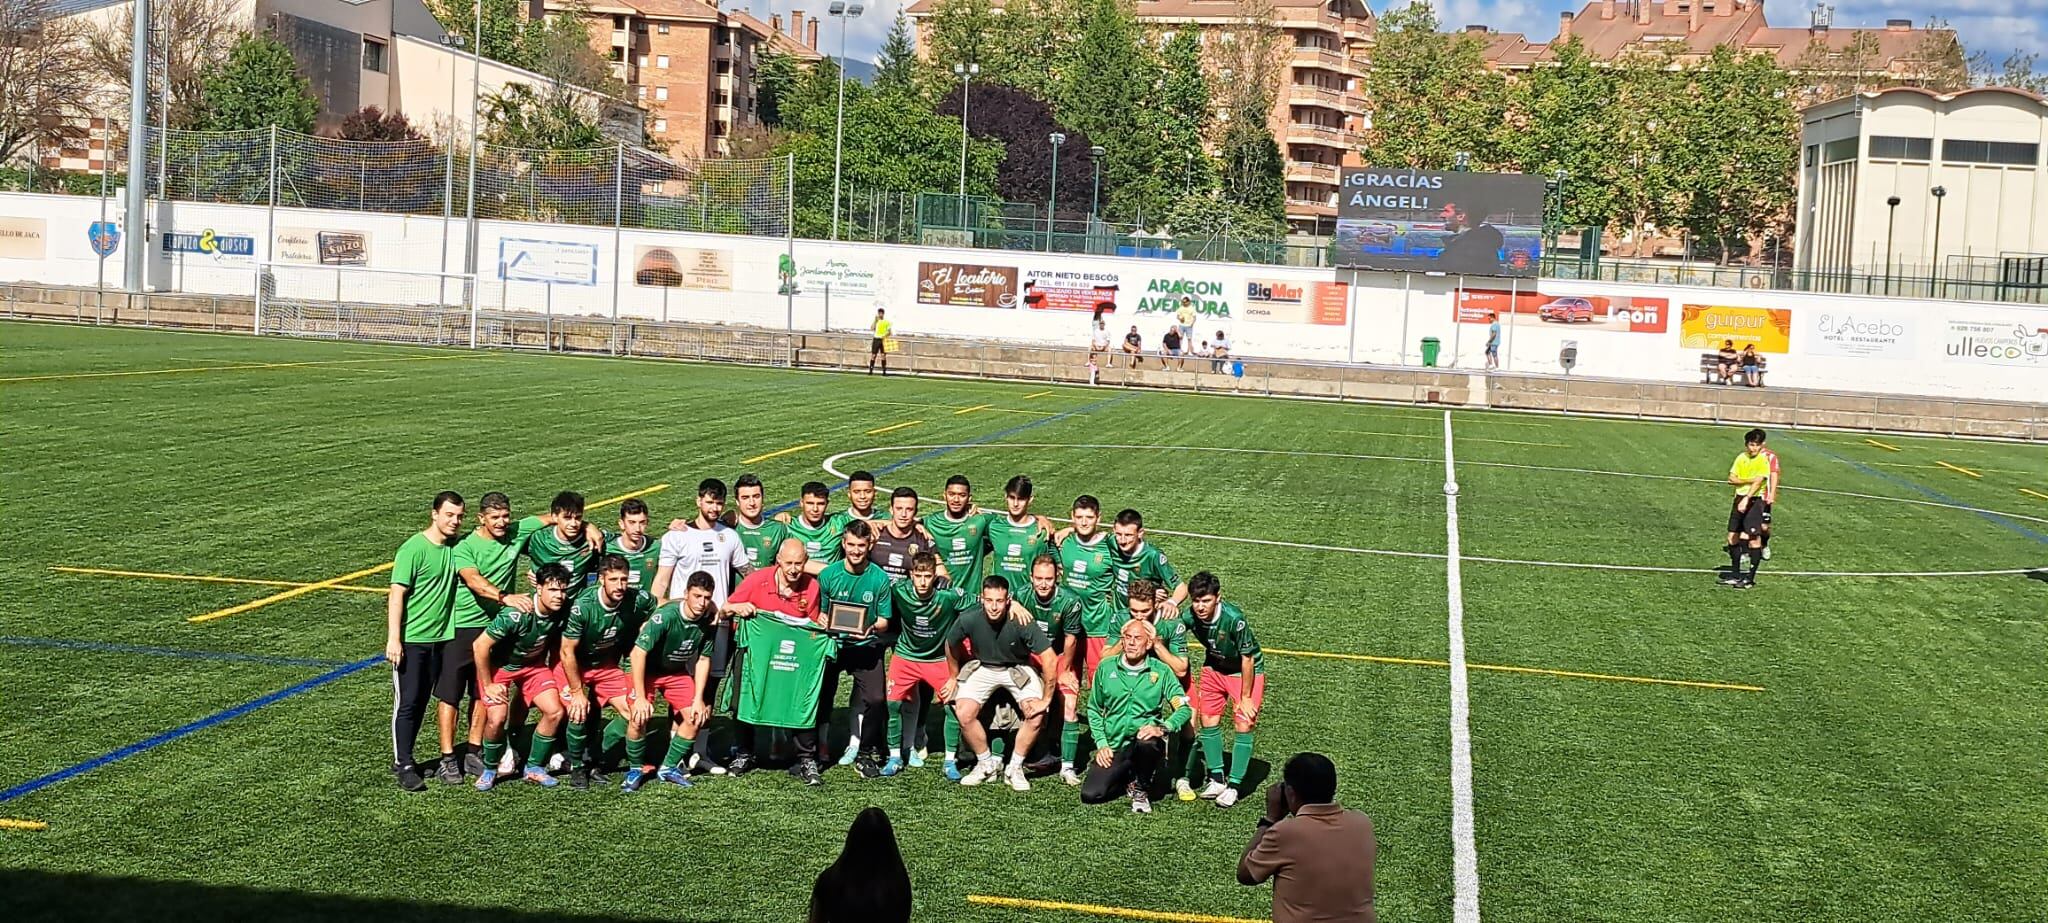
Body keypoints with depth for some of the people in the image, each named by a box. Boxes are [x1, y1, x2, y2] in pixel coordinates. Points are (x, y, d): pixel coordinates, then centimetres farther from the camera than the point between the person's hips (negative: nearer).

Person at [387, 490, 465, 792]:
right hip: (410, 639, -6)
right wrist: (393, 639, -19)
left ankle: (405, 758, 23)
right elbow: (397, 594, -15)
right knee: (407, 702, -2)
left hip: (439, 637, 6)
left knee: (422, 701, 13)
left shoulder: (455, 547, 4)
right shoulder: (413, 549, -15)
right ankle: (403, 764, 3)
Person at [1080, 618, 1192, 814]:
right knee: (1090, 795, -18)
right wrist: (1101, 743, 2)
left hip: (1145, 741, -2)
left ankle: (1139, 787, -6)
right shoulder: (1106, 668, 6)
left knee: (1147, 743, -39)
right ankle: (1125, 780, 16)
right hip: (1113, 748, 2)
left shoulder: (1161, 672, 0)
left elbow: (1183, 709, -5)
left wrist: (1162, 728, -24)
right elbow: (1094, 709, 13)